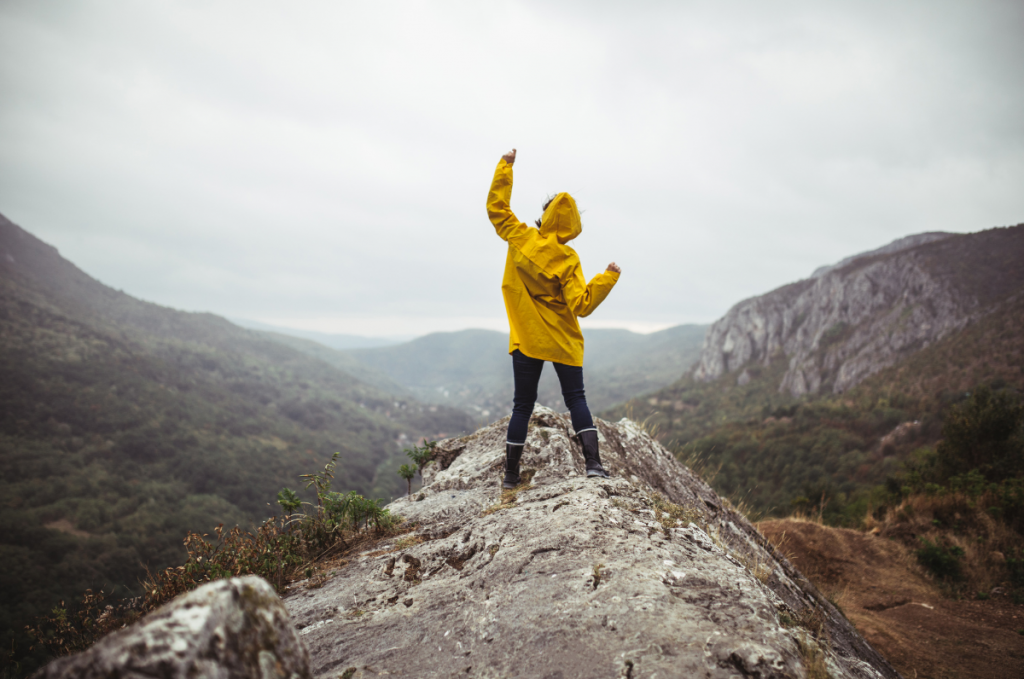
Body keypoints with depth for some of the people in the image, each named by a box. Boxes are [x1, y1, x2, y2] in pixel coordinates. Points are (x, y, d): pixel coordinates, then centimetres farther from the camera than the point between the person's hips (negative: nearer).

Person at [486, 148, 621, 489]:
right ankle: (593, 461, -1)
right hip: (563, 342, -2)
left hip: (526, 339, 2)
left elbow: (496, 207, 9)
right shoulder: (567, 259, -14)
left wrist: (505, 167, 14)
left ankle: (511, 473, 15)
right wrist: (607, 278, -12)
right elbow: (581, 305, -18)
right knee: (575, 398, 9)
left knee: (522, 404, 11)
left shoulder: (519, 238, -6)